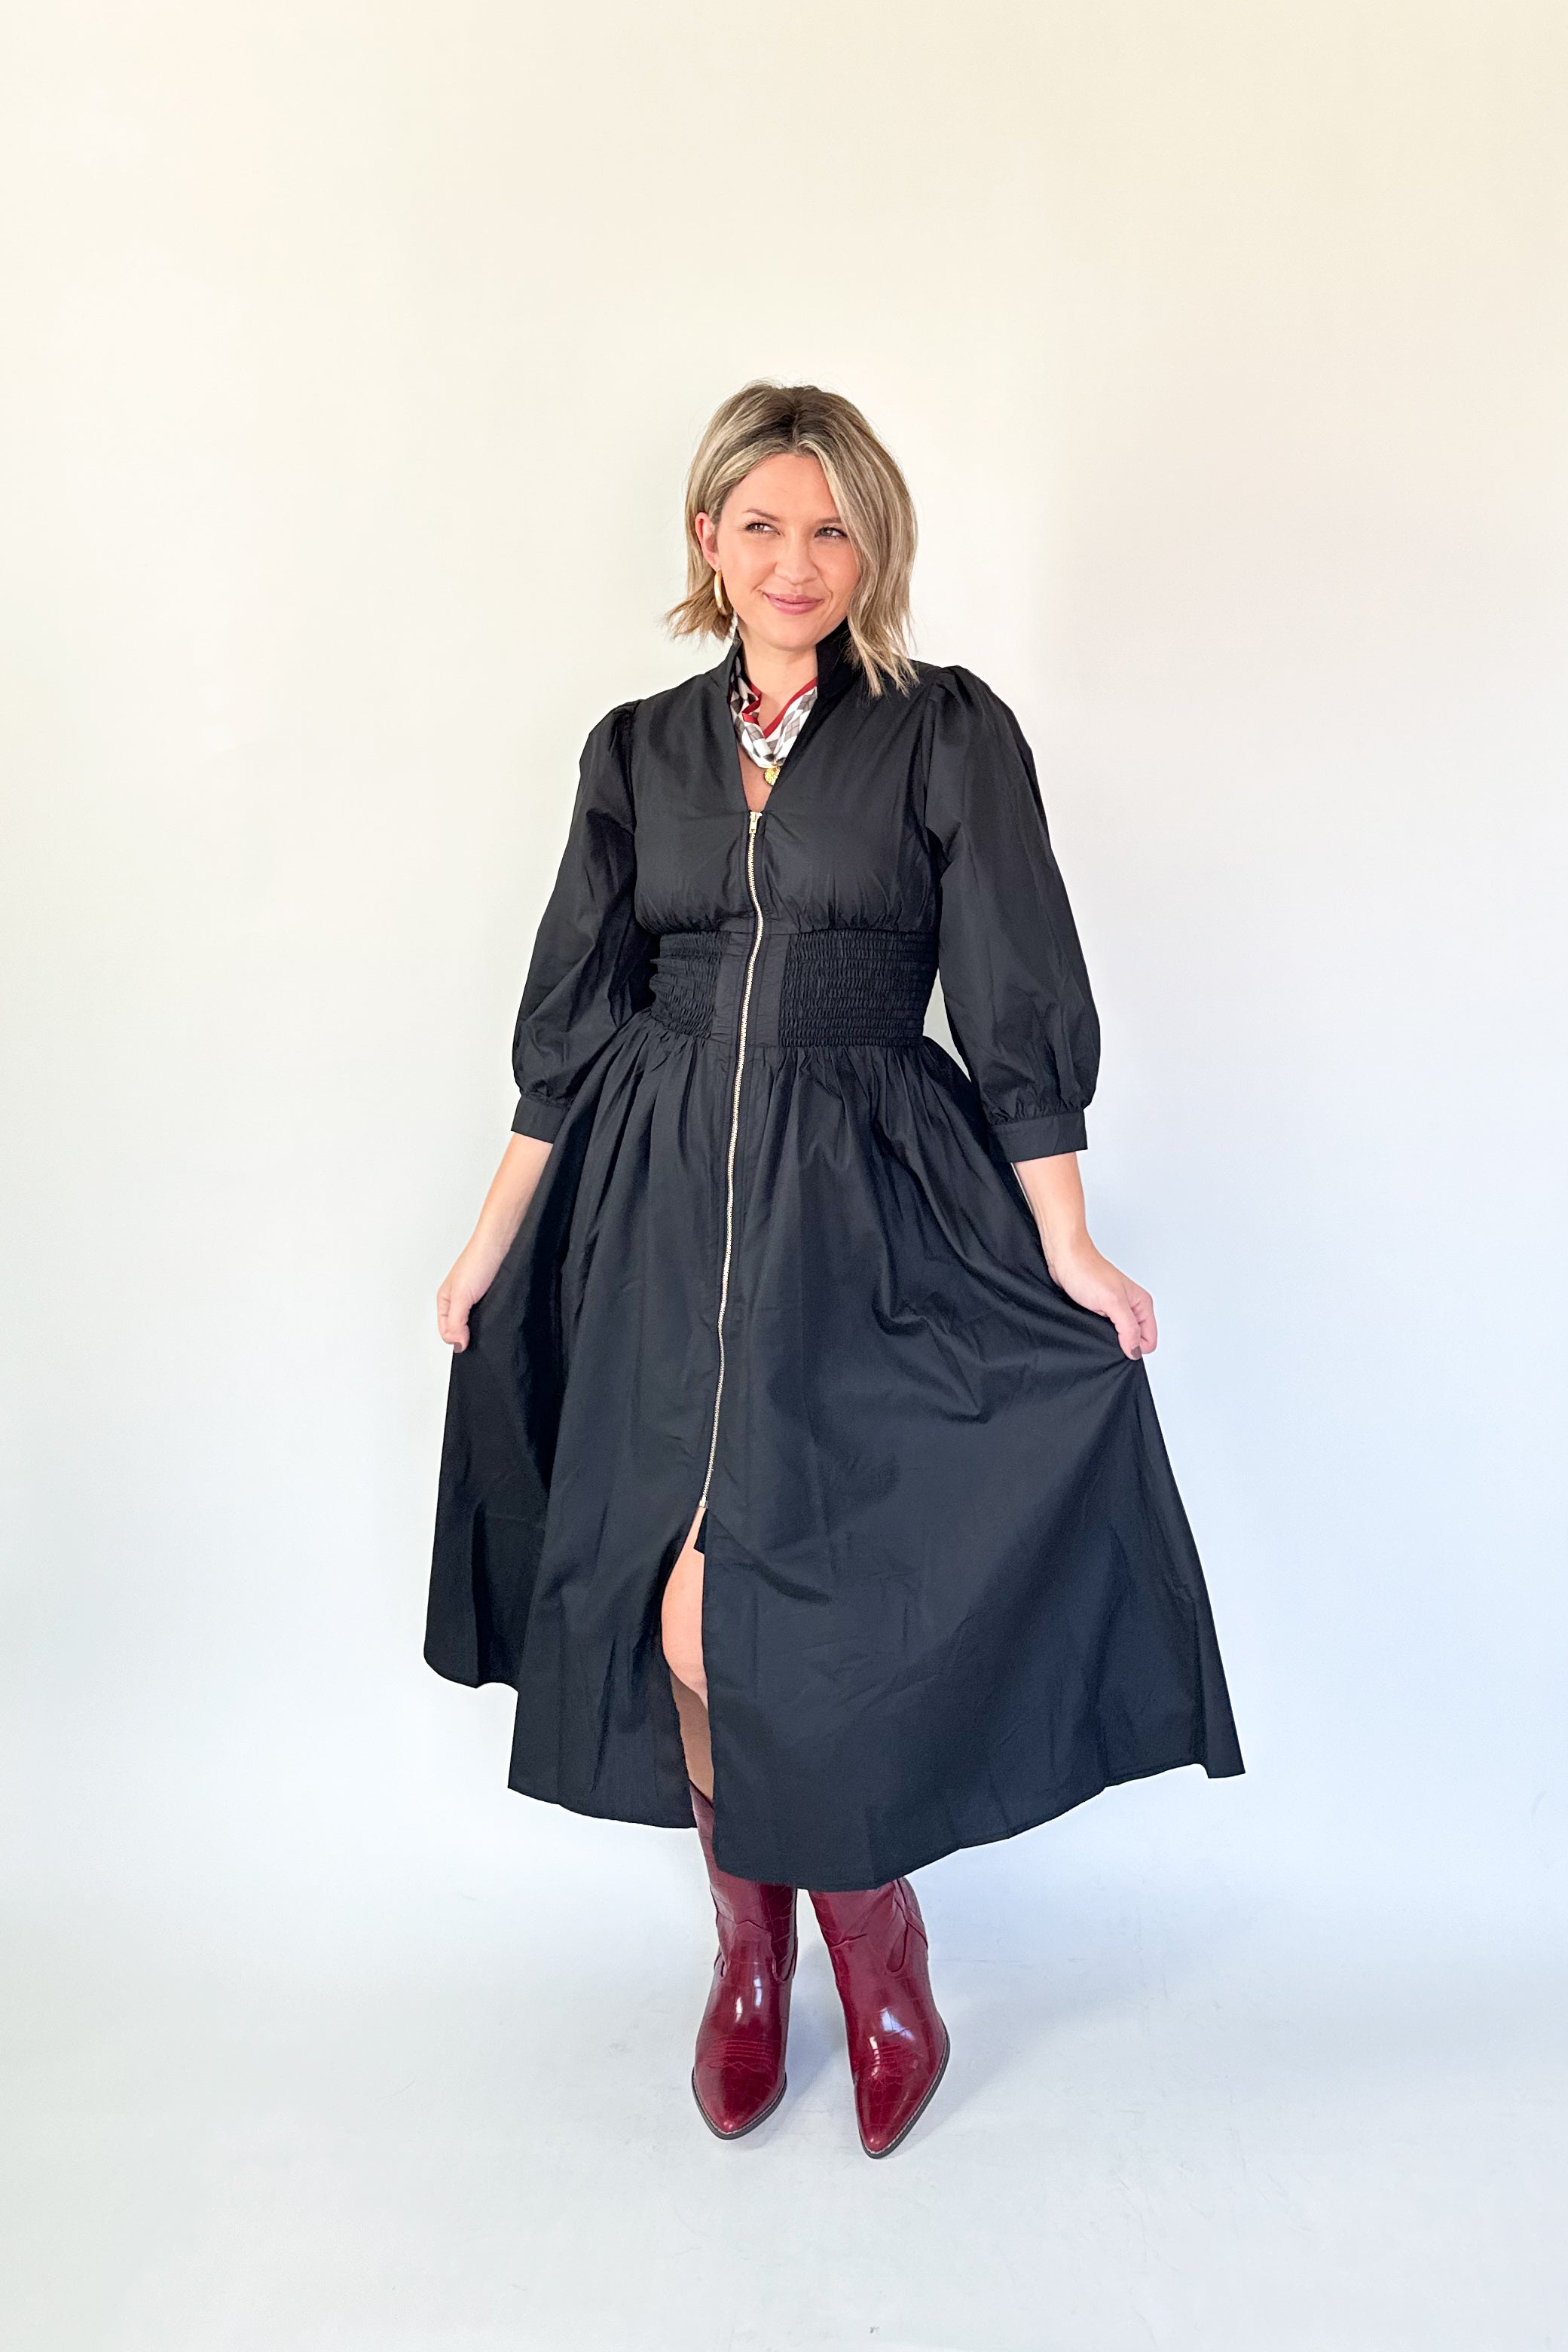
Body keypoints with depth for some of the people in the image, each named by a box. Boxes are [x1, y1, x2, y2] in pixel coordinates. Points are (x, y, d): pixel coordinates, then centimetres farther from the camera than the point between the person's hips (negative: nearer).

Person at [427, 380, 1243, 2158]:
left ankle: (867, 1948, 17)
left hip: (861, 1213, -3)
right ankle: (753, 1949, 31)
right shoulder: (638, 751, 10)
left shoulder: (950, 732, 1)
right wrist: (493, 1244, 11)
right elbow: (568, 1024, 11)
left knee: (726, 1615, -10)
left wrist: (1067, 1249, -6)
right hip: (659, 1211, 4)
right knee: (683, 1623, 7)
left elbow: (1016, 1012, -2)